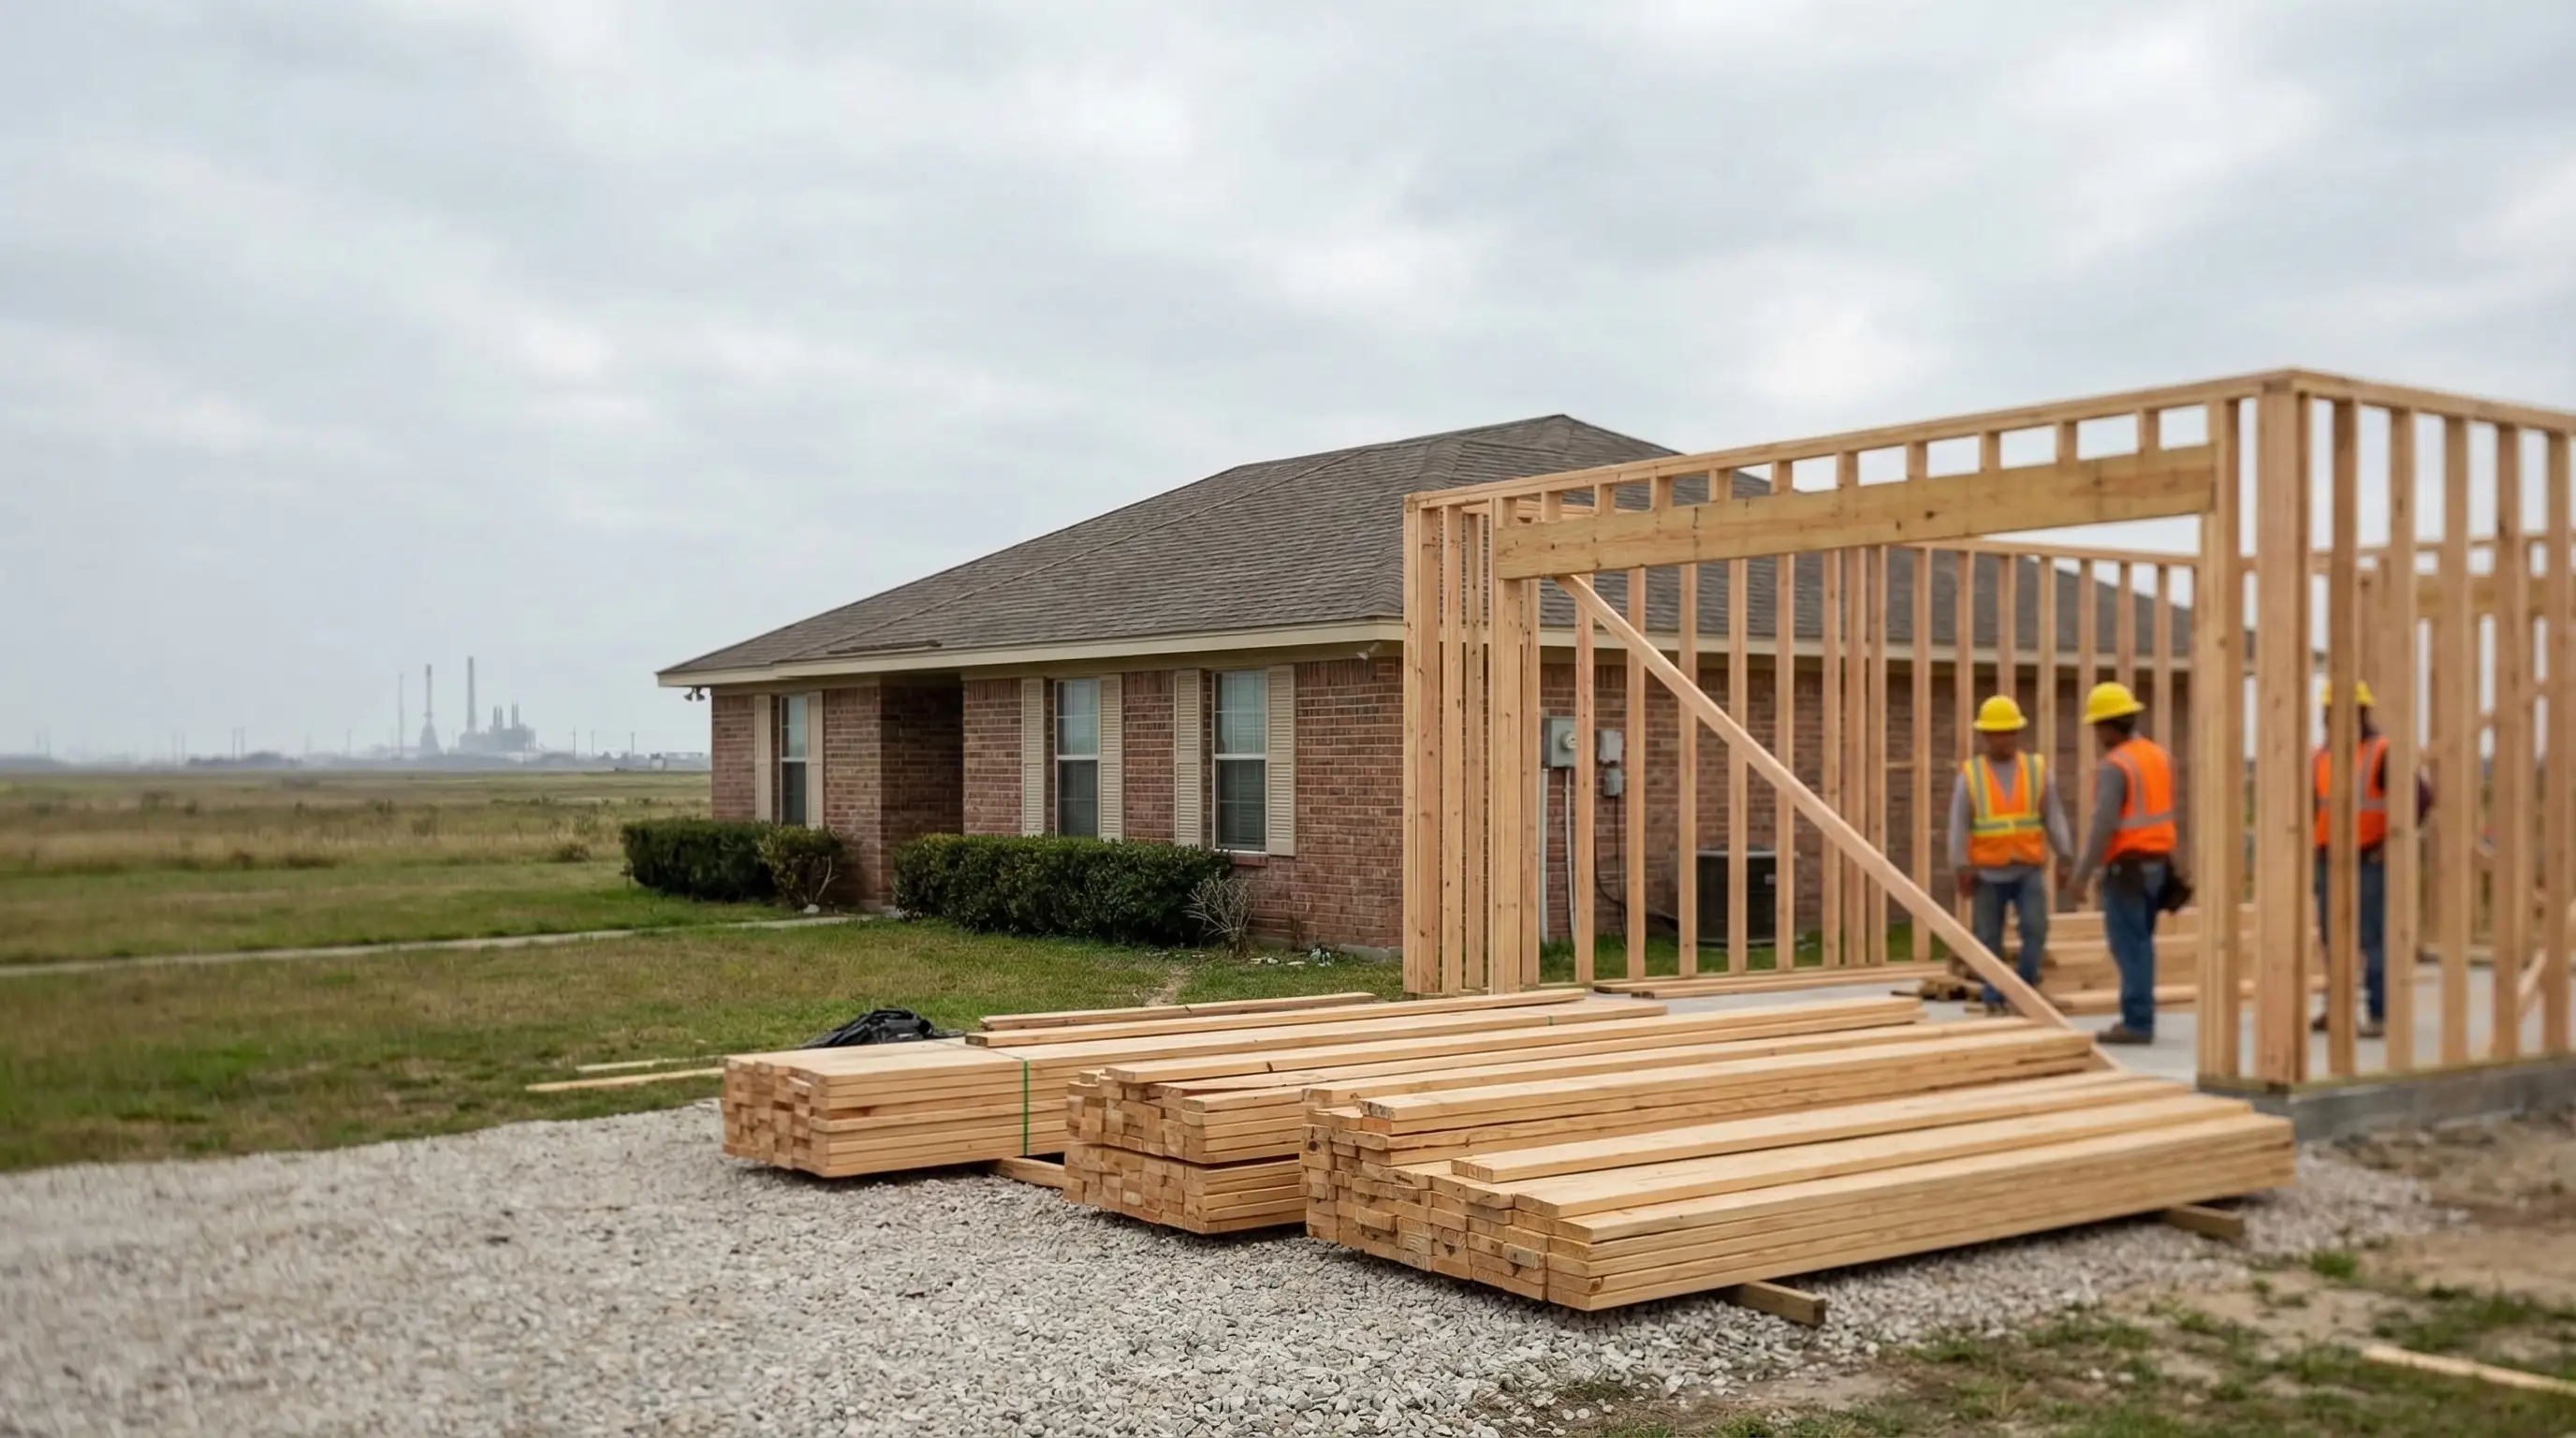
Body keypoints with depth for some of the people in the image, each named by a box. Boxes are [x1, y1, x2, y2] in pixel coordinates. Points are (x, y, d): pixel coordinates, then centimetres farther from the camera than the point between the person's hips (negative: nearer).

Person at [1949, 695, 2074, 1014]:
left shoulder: (2038, 770, 4)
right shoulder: (1970, 774, 0)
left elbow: (2054, 817, 4)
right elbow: (1959, 825, -1)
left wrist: (2067, 858, -4)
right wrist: (1962, 869, -7)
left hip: (2029, 869, 0)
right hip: (1987, 873, 0)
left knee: (2036, 928, -14)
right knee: (1989, 939, 3)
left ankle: (2026, 986, 4)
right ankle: (1995, 999, 14)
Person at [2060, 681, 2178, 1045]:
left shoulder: (2114, 766, -17)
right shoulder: (2159, 756, 10)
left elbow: (2103, 827, -20)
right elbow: (2162, 813, 15)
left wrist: (2081, 874, -16)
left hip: (2127, 868, -9)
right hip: (2157, 863, 9)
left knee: (2129, 945, -5)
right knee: (2139, 943, 14)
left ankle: (2137, 1022, -4)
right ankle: (2138, 1018, 18)